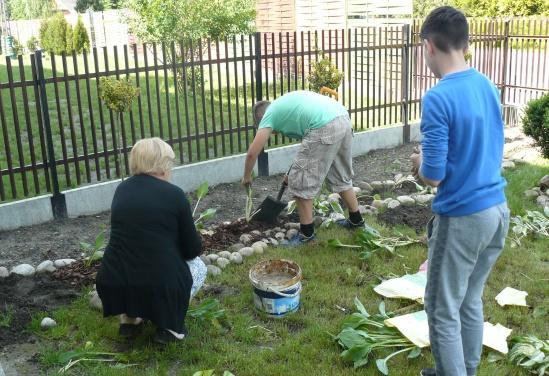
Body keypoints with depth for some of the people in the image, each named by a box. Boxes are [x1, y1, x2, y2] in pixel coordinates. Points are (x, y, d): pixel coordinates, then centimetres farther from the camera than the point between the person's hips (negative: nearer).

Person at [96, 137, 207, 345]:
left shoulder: (121, 189, 8)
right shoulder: (174, 194, -6)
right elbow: (193, 250, 2)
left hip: (113, 287, 5)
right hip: (160, 287, -5)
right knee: (197, 266, 25)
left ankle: (129, 318, 20)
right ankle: (168, 323, 8)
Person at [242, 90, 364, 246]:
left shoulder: (270, 114, 12)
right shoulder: (286, 104, 34)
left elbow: (252, 153, 9)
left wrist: (247, 177, 26)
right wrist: (298, 169, 43)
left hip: (325, 128, -9)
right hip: (344, 121, 9)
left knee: (300, 183, 6)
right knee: (341, 177, 27)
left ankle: (307, 233, 15)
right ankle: (356, 219, 42)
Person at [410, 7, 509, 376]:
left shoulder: (438, 98, -20)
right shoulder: (489, 87, 5)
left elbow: (433, 177, -18)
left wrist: (419, 162, 2)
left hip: (463, 218, -8)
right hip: (498, 210, 8)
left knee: (444, 310, 8)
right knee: (471, 301, 21)